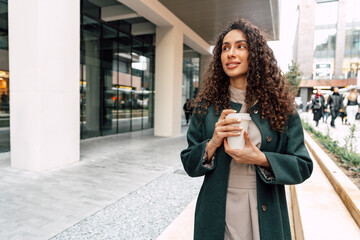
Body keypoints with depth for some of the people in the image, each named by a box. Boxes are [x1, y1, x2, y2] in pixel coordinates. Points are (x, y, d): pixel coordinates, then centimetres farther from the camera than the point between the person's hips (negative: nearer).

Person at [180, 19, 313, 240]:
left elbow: (303, 167, -4)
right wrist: (212, 144, -19)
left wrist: (261, 159, -20)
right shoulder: (207, 106, -3)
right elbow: (189, 164, -1)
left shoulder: (280, 105, -6)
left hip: (265, 216, 0)